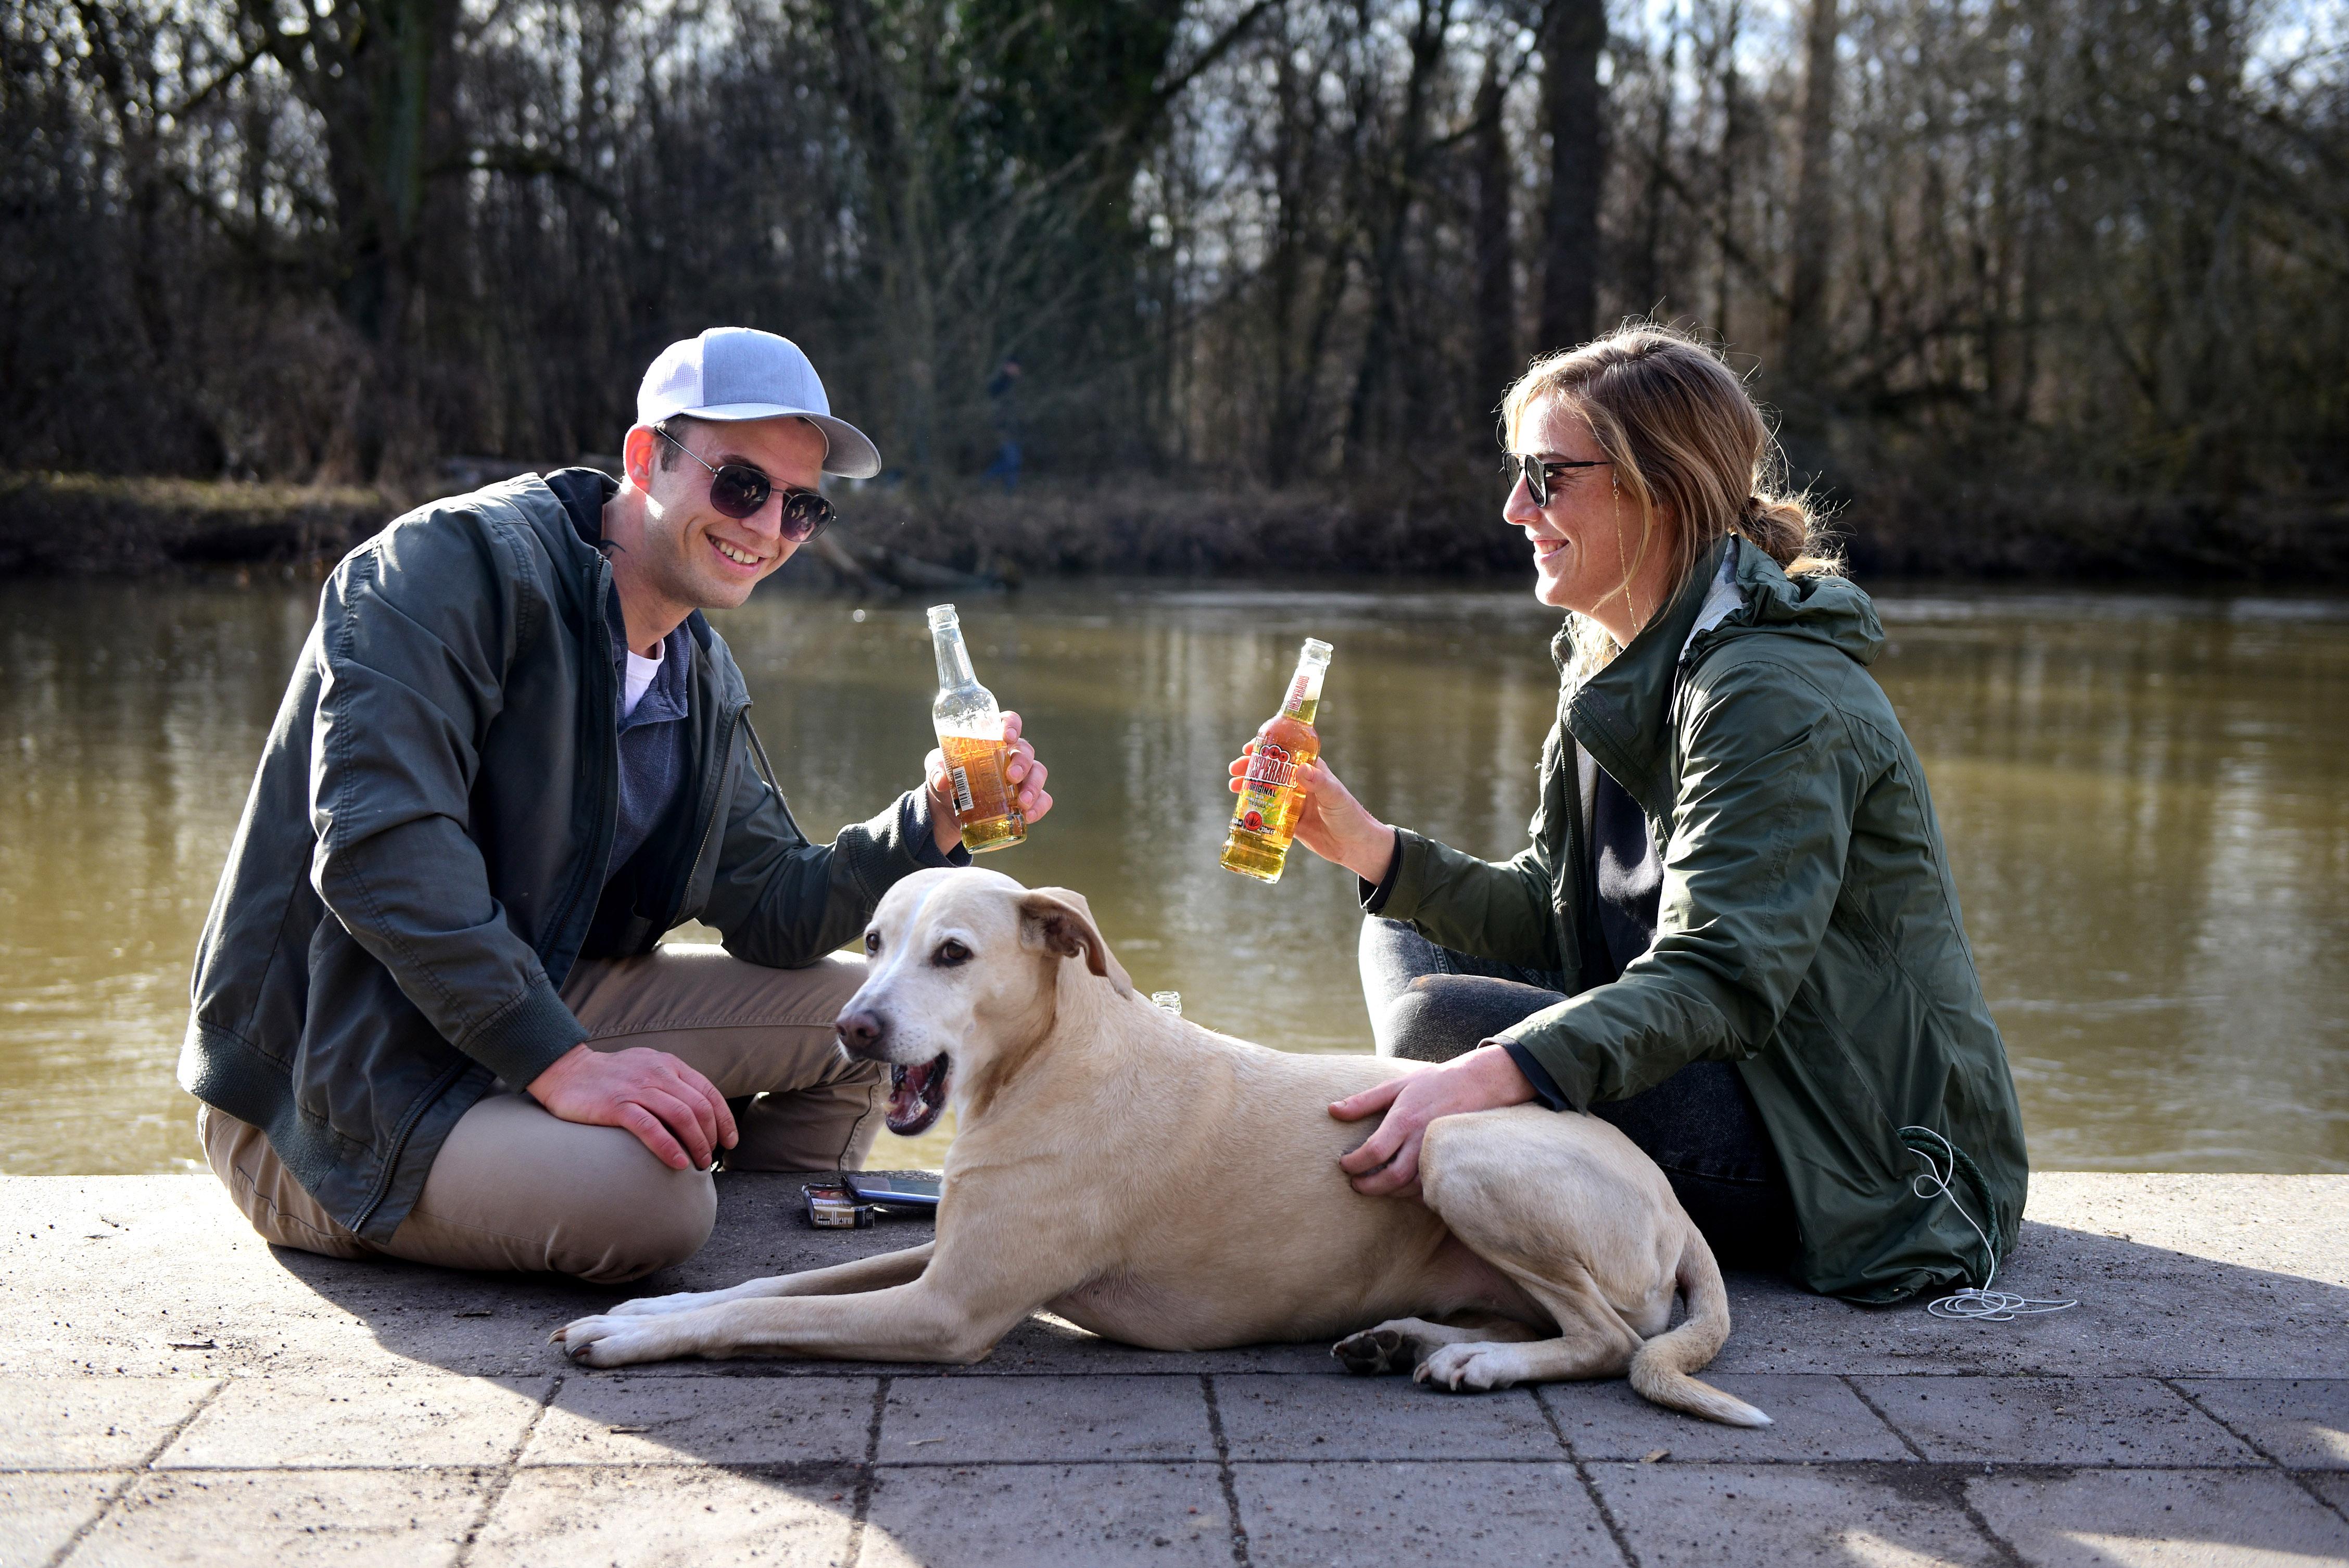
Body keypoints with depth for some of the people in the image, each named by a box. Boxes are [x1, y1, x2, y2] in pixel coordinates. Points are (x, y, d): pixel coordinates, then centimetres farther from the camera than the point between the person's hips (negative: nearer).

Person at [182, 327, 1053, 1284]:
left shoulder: (701, 682, 12)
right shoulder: (456, 564, -16)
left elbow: (772, 909, 13)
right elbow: (379, 843, -28)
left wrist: (935, 820, -5)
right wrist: (561, 1062, -33)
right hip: (327, 1096, -9)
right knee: (649, 1196, -33)